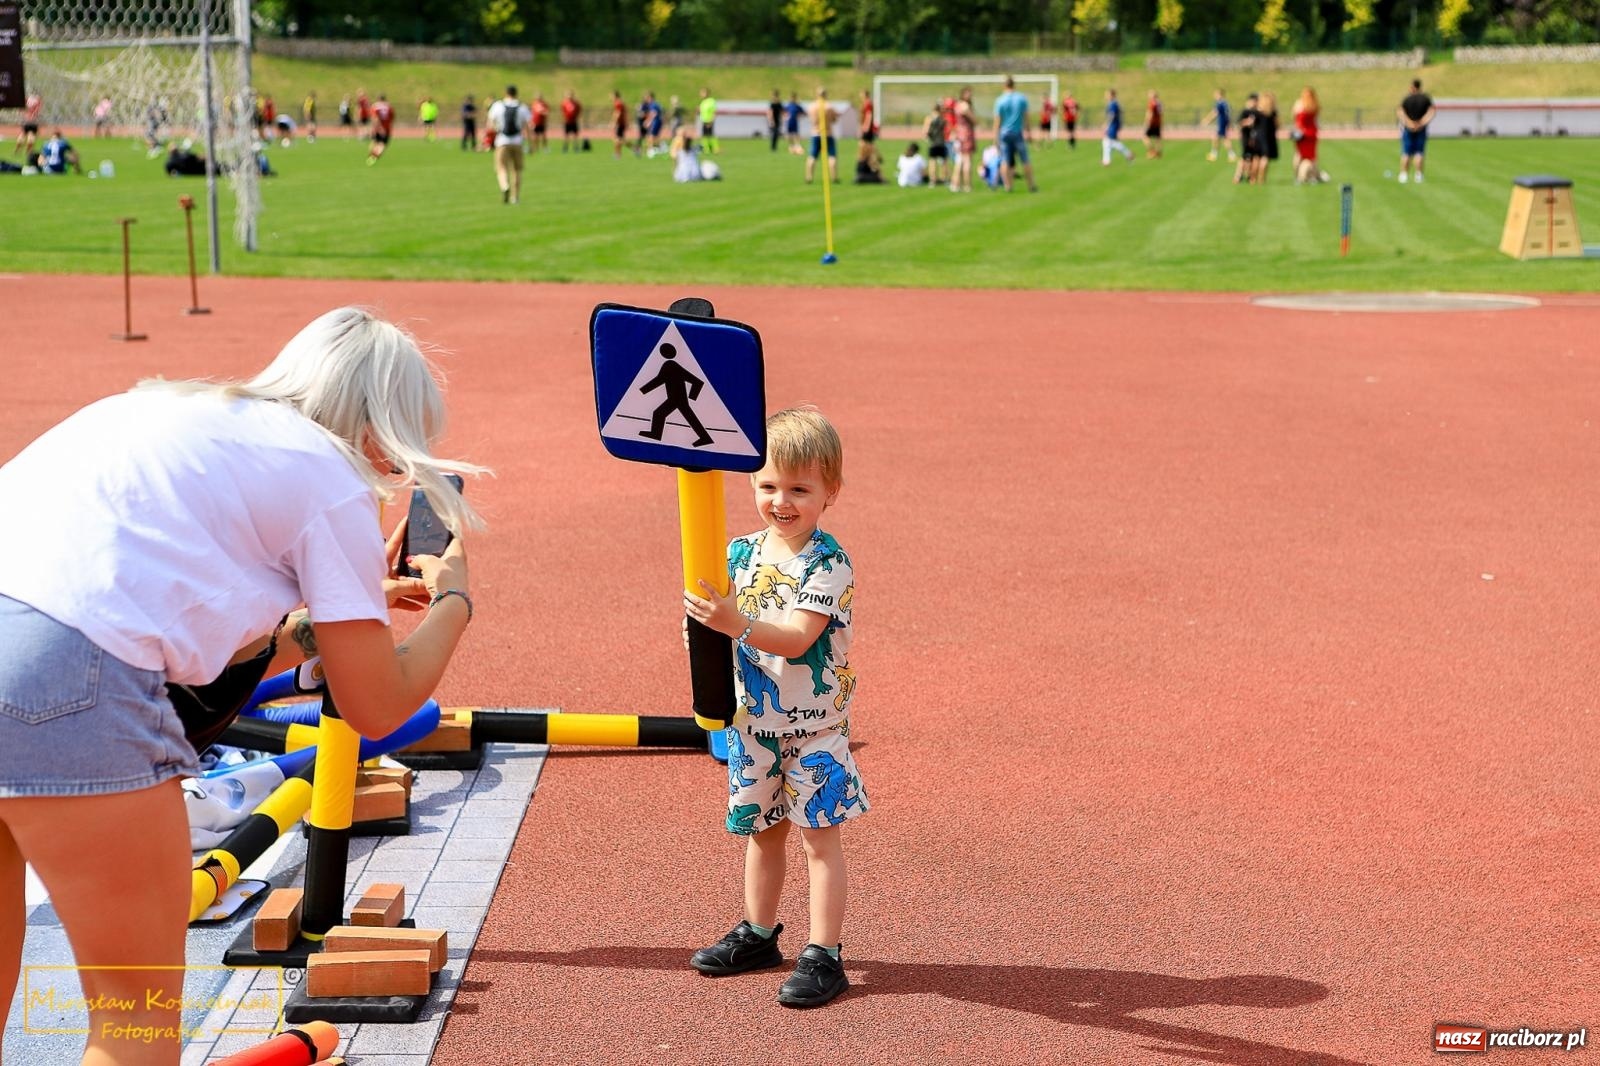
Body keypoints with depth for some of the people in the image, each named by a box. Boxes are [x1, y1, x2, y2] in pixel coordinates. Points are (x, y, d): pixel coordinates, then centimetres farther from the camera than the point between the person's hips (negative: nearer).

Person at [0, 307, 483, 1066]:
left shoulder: (194, 416, 28)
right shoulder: (333, 479, 7)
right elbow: (376, 708, 12)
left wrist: (352, 607, 39)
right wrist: (452, 600, 28)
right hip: (61, 669, -8)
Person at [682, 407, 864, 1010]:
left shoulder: (828, 564, -17)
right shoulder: (741, 552, 2)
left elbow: (797, 637, -27)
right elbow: (730, 627, 9)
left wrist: (737, 622, -40)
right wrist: (705, 623, -12)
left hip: (814, 725, -6)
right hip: (753, 720, 6)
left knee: (820, 835, 0)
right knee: (761, 830, 18)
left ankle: (823, 956, 6)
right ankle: (757, 934, 34)